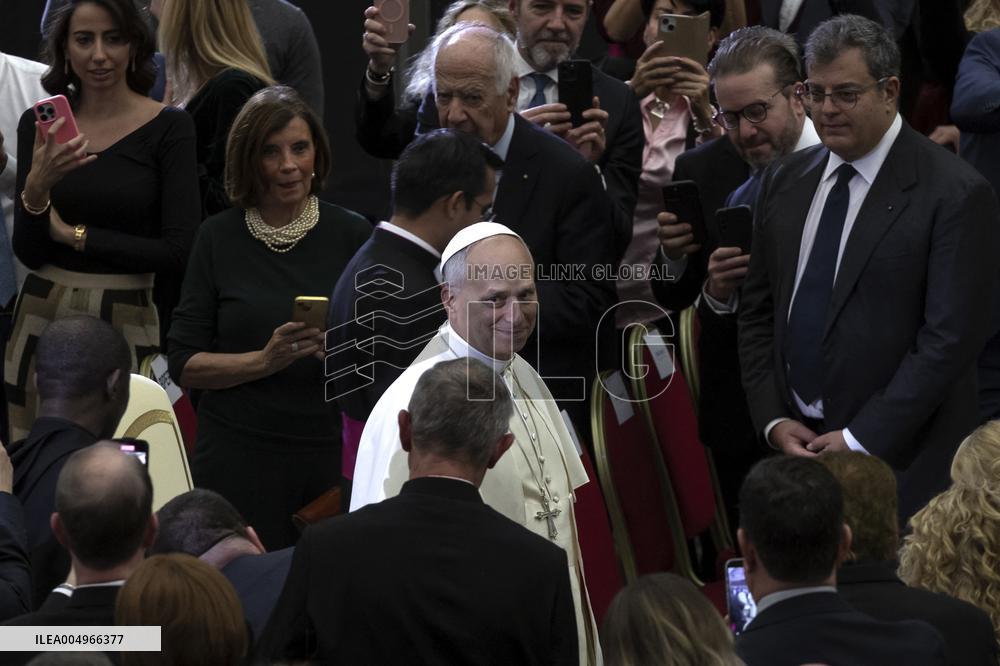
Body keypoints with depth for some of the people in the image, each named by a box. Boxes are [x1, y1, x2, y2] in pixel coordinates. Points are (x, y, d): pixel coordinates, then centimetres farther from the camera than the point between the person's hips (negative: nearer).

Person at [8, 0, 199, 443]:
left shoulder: (168, 128, -3)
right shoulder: (38, 124, 6)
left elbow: (178, 250, -11)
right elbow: (27, 252, 2)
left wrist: (73, 235, -8)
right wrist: (37, 187, -16)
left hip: (127, 323, -3)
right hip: (44, 319, 3)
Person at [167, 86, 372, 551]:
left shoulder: (350, 234, 3)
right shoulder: (219, 238, 2)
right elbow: (184, 364, -1)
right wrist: (264, 360, -16)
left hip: (332, 455, 1)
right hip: (239, 457, -1)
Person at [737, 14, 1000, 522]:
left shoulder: (955, 194, -9)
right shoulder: (785, 184, 11)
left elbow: (950, 338, -13)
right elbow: (757, 313, 15)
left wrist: (860, 439, -14)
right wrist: (773, 420, 1)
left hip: (901, 460, -5)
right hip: (795, 443, 5)